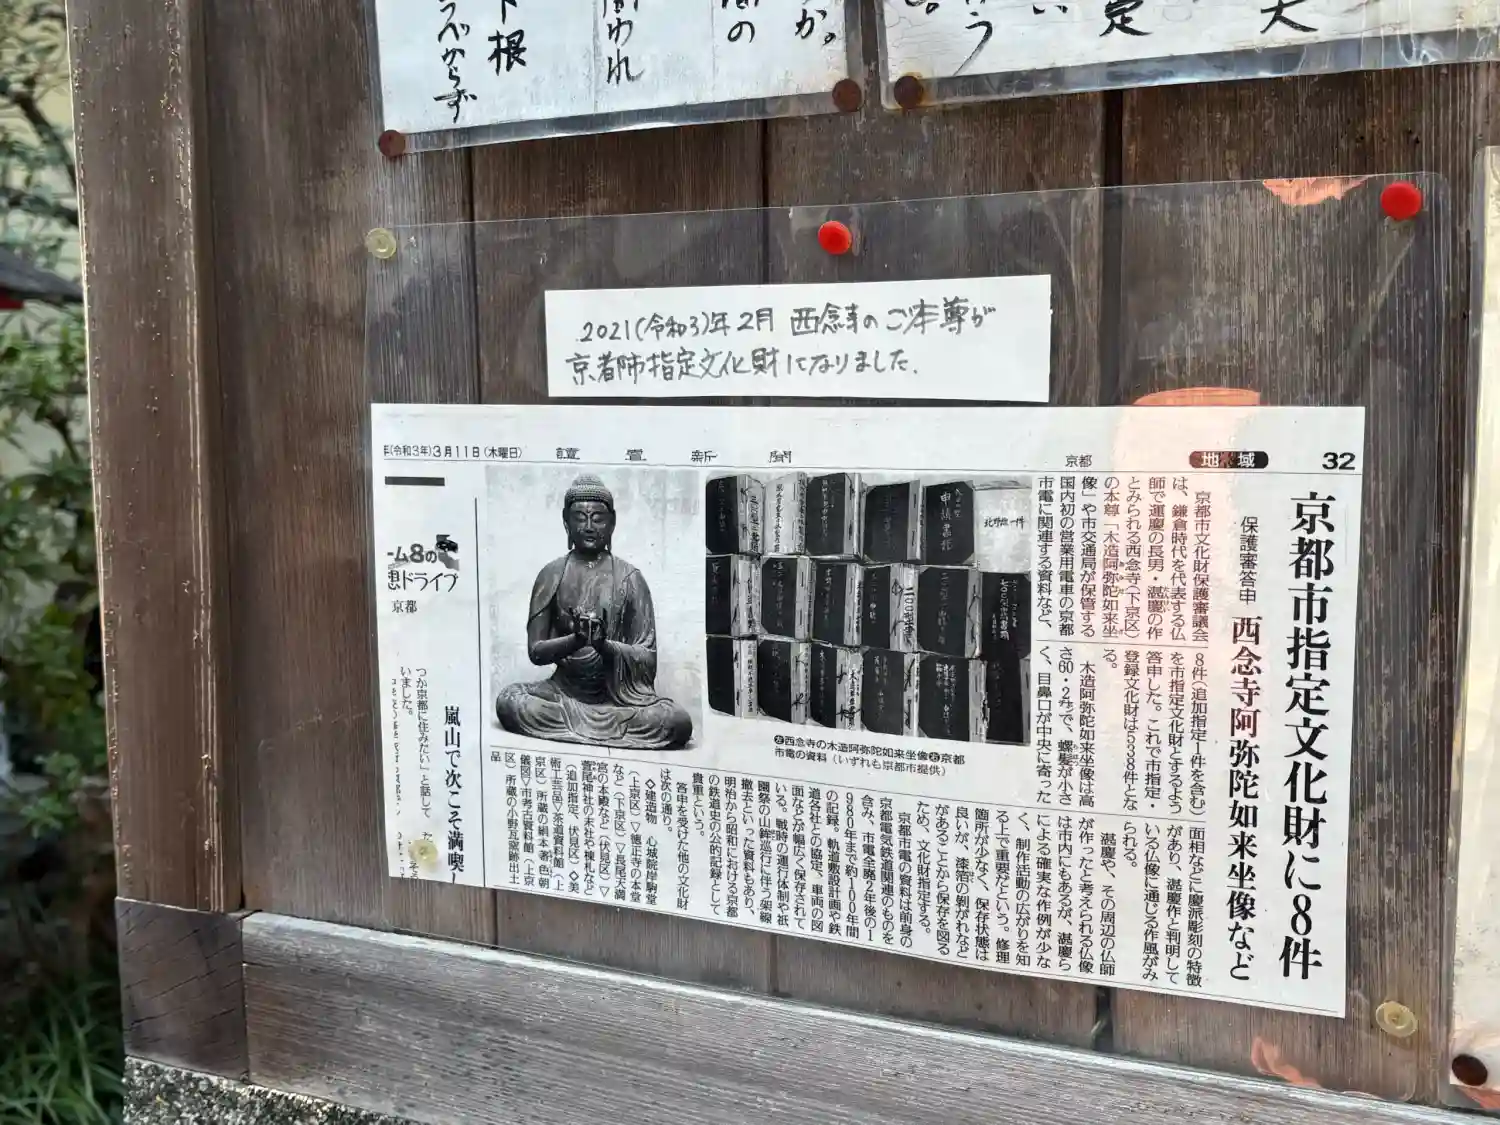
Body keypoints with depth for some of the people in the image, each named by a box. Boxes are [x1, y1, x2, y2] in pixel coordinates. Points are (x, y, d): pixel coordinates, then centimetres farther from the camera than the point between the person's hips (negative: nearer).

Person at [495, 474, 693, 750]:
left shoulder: (630, 579, 1)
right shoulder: (552, 575, 4)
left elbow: (648, 658, -3)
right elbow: (535, 650, 0)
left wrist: (604, 645, -22)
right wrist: (576, 639, -19)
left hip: (621, 693, -1)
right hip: (564, 690, 1)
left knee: (678, 722, -28)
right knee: (507, 702, -27)